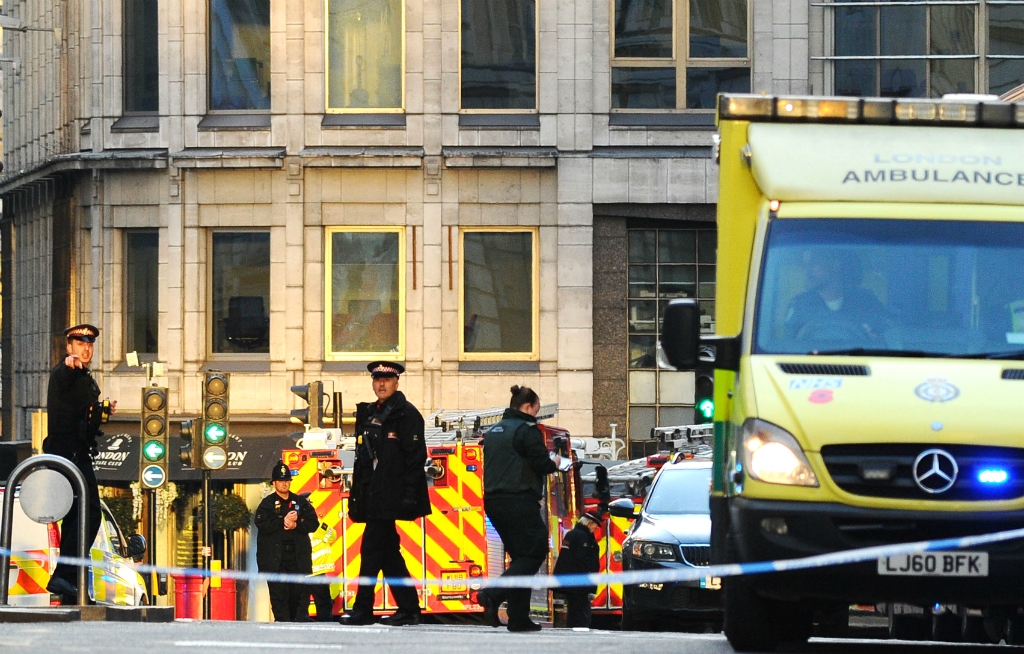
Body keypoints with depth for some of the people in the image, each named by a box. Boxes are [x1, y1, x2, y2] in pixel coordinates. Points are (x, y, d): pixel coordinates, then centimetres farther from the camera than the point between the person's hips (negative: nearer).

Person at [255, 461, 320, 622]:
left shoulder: (301, 502, 13)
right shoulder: (267, 504, 6)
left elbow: (313, 523, 5)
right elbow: (261, 523, -10)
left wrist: (296, 525, -11)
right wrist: (283, 522, -16)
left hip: (298, 553, 2)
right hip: (275, 555, -2)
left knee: (300, 590, -2)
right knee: (279, 591, -5)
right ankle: (282, 619, -3)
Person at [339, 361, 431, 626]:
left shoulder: (406, 413, -6)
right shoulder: (368, 413, 18)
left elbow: (416, 456, -11)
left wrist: (409, 494, -18)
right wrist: (356, 493, 15)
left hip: (389, 495, -9)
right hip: (373, 495, 9)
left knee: (371, 549, -11)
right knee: (388, 550, 9)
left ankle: (363, 609, -9)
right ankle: (409, 609, 13)